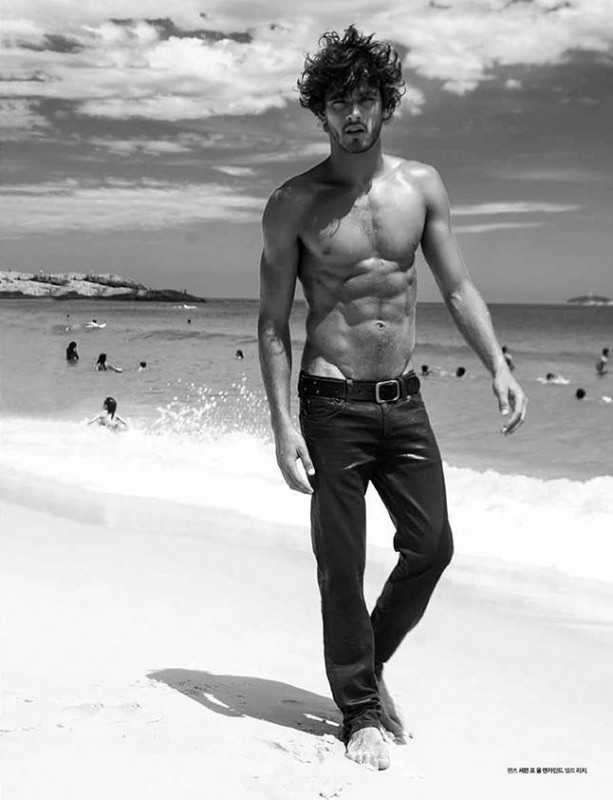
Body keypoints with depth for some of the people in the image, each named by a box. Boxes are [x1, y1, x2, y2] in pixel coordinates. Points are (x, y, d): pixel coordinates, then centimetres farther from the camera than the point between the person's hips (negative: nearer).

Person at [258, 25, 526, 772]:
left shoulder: (421, 185, 5)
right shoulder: (294, 204, -5)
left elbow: (458, 288, 8)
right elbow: (272, 324, -4)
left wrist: (498, 364, -5)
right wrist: (283, 424, -12)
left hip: (404, 401, 4)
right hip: (333, 405, -4)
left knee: (432, 546, 4)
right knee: (342, 567, 2)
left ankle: (369, 663, 30)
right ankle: (361, 711, 21)